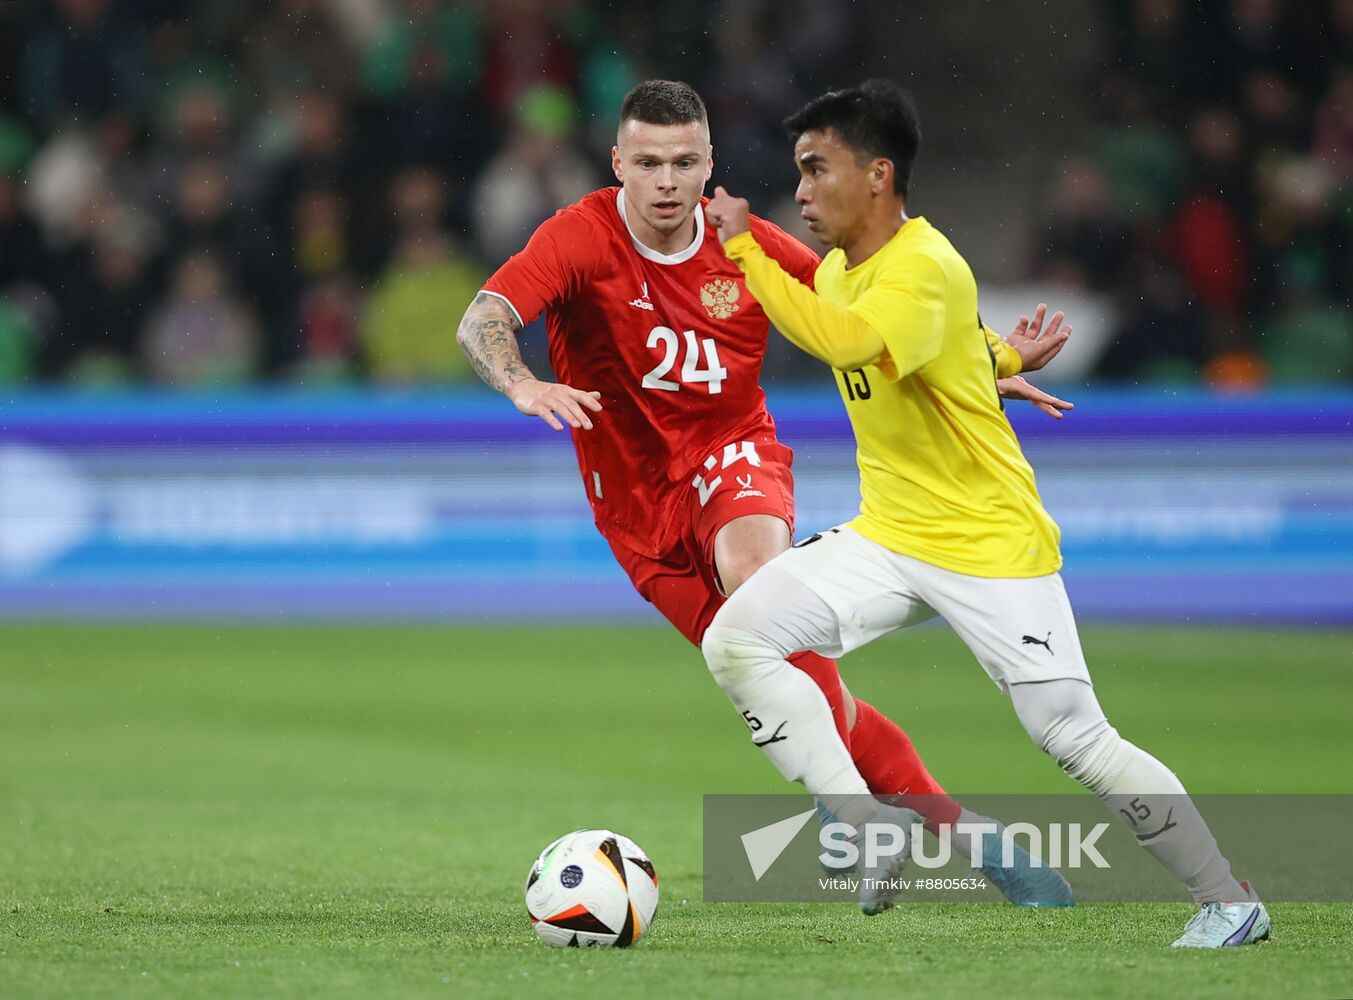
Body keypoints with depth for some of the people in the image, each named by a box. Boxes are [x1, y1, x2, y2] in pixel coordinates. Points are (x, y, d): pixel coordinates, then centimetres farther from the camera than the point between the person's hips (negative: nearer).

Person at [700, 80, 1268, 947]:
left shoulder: (924, 269, -22)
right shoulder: (837, 268, 6)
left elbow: (842, 339, -41)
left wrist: (746, 249, -35)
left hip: (990, 543, -8)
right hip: (887, 539, 8)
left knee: (1077, 739, -7)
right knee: (736, 640, -11)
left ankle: (1232, 904, 9)